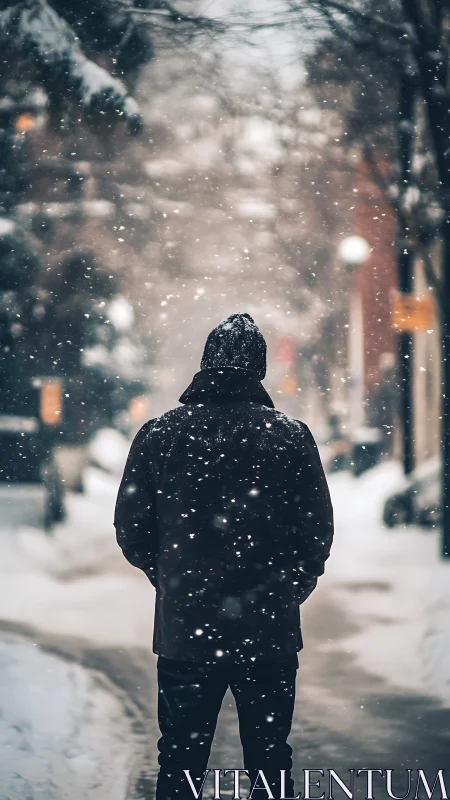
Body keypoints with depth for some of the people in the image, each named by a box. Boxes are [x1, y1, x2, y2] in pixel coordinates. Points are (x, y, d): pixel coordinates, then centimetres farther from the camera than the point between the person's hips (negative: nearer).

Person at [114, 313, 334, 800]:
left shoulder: (158, 435, -2)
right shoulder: (291, 437, -4)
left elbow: (131, 531, 2)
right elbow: (318, 533, -2)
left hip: (183, 631, 1)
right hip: (270, 633, 0)